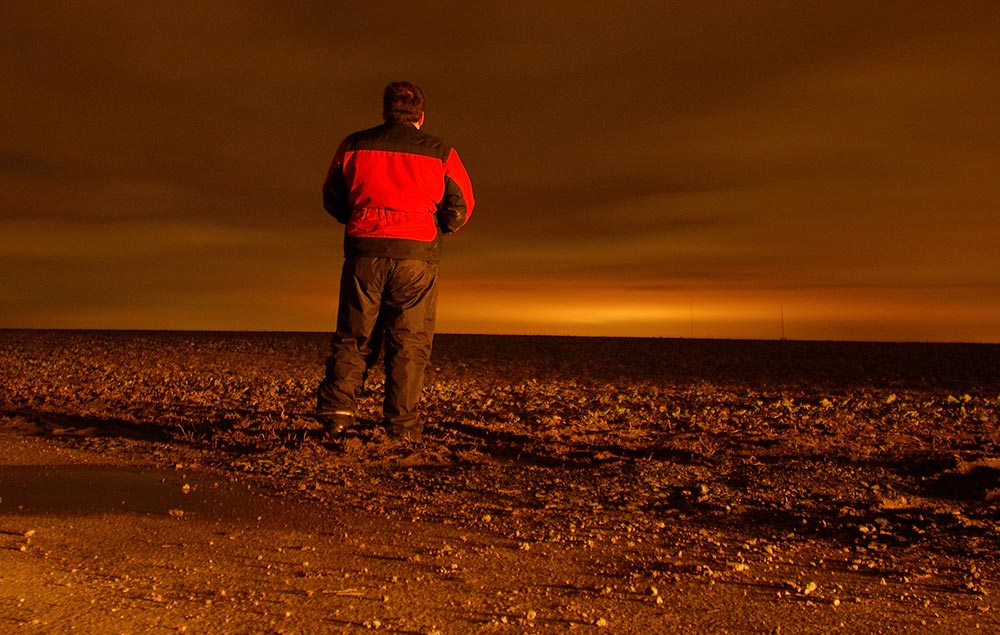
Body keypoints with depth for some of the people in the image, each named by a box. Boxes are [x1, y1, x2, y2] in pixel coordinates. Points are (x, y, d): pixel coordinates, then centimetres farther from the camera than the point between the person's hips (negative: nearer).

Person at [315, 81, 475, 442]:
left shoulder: (354, 146, 9)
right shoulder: (440, 153, 5)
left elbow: (332, 199, 16)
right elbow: (461, 207, 8)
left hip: (364, 251, 2)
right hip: (417, 254, -1)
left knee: (353, 337, 11)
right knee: (409, 342, 4)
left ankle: (336, 411, 3)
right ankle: (402, 423, 2)